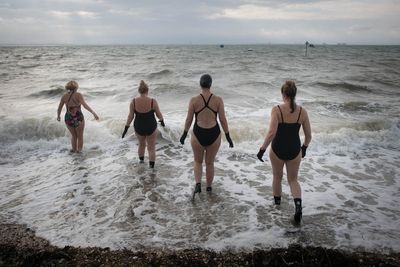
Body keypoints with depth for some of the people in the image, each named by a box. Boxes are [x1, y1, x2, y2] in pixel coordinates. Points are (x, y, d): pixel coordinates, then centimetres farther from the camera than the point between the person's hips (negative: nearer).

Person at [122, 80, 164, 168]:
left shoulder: (133, 101, -14)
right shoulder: (153, 101, -18)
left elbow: (130, 116, -10)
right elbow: (159, 115, -7)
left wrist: (126, 128, 1)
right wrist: (162, 121, 13)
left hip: (138, 128, 3)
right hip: (151, 128, -3)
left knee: (141, 144, 29)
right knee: (151, 148, 12)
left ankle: (141, 160, 50)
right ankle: (151, 167, 10)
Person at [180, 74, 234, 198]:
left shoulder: (194, 100, -9)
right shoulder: (218, 100, -7)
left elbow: (189, 120, -3)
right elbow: (223, 120, -5)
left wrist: (184, 134, 12)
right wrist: (228, 137, 4)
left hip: (198, 135, -1)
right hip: (214, 135, 1)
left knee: (198, 161, 22)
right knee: (210, 163, 21)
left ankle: (198, 184, 2)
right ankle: (209, 187, 35)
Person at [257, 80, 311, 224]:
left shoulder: (277, 109, -16)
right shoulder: (302, 111, -6)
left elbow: (271, 133, -25)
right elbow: (308, 135, 1)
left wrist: (262, 149, -15)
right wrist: (304, 147, 18)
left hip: (278, 150, -1)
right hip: (294, 151, 2)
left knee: (277, 176, 24)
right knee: (293, 180, 18)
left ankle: (277, 201, 46)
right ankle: (298, 205, -6)